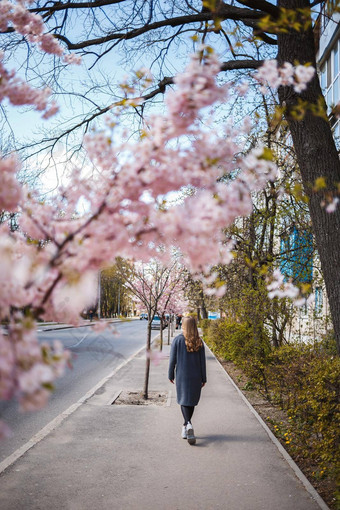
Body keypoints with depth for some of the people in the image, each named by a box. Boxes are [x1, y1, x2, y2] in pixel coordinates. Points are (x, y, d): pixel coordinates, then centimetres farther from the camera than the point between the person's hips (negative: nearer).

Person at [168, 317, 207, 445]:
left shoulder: (177, 340, -8)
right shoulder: (199, 342, -2)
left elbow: (172, 359, -5)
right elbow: (202, 361, 0)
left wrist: (170, 375, 6)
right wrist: (204, 379, 8)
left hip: (182, 376, -2)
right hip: (195, 377, 2)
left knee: (184, 401, 1)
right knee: (192, 401, 15)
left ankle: (189, 425, -20)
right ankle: (185, 426, 27)